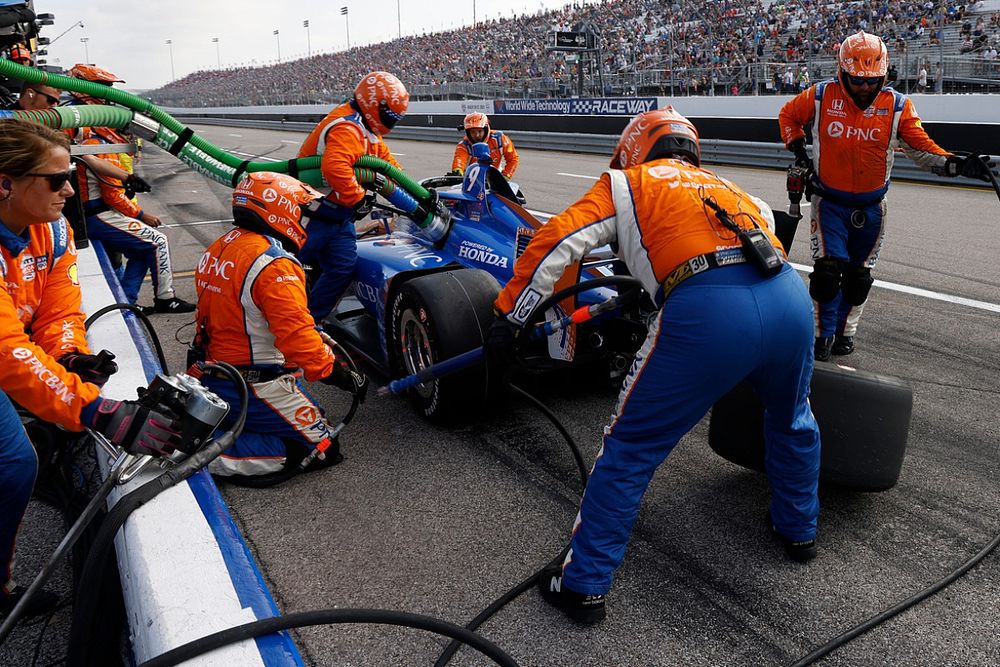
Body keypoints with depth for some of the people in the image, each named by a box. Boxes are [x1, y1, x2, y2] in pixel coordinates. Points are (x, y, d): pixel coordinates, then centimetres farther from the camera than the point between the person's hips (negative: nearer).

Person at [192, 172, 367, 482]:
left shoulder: (219, 248, 6)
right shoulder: (275, 265, -23)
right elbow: (297, 335, -29)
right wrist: (340, 373, -18)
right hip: (254, 386, -9)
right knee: (324, 448, -2)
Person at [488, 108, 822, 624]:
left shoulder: (625, 183, 20)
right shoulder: (724, 186, 34)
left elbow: (555, 243, 8)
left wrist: (508, 316, 13)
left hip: (706, 311, -5)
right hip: (791, 297, 6)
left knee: (630, 447, 10)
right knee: (791, 419, 35)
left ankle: (584, 585, 19)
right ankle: (798, 529, 53)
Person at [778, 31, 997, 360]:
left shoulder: (897, 105, -7)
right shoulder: (821, 97, -10)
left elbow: (922, 149, -5)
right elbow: (787, 115, 9)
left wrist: (957, 164, -21)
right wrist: (798, 150, -3)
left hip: (870, 207, 2)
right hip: (829, 202, -2)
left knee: (858, 276, 11)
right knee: (827, 269, -11)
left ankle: (844, 330, 32)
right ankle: (823, 334, 8)